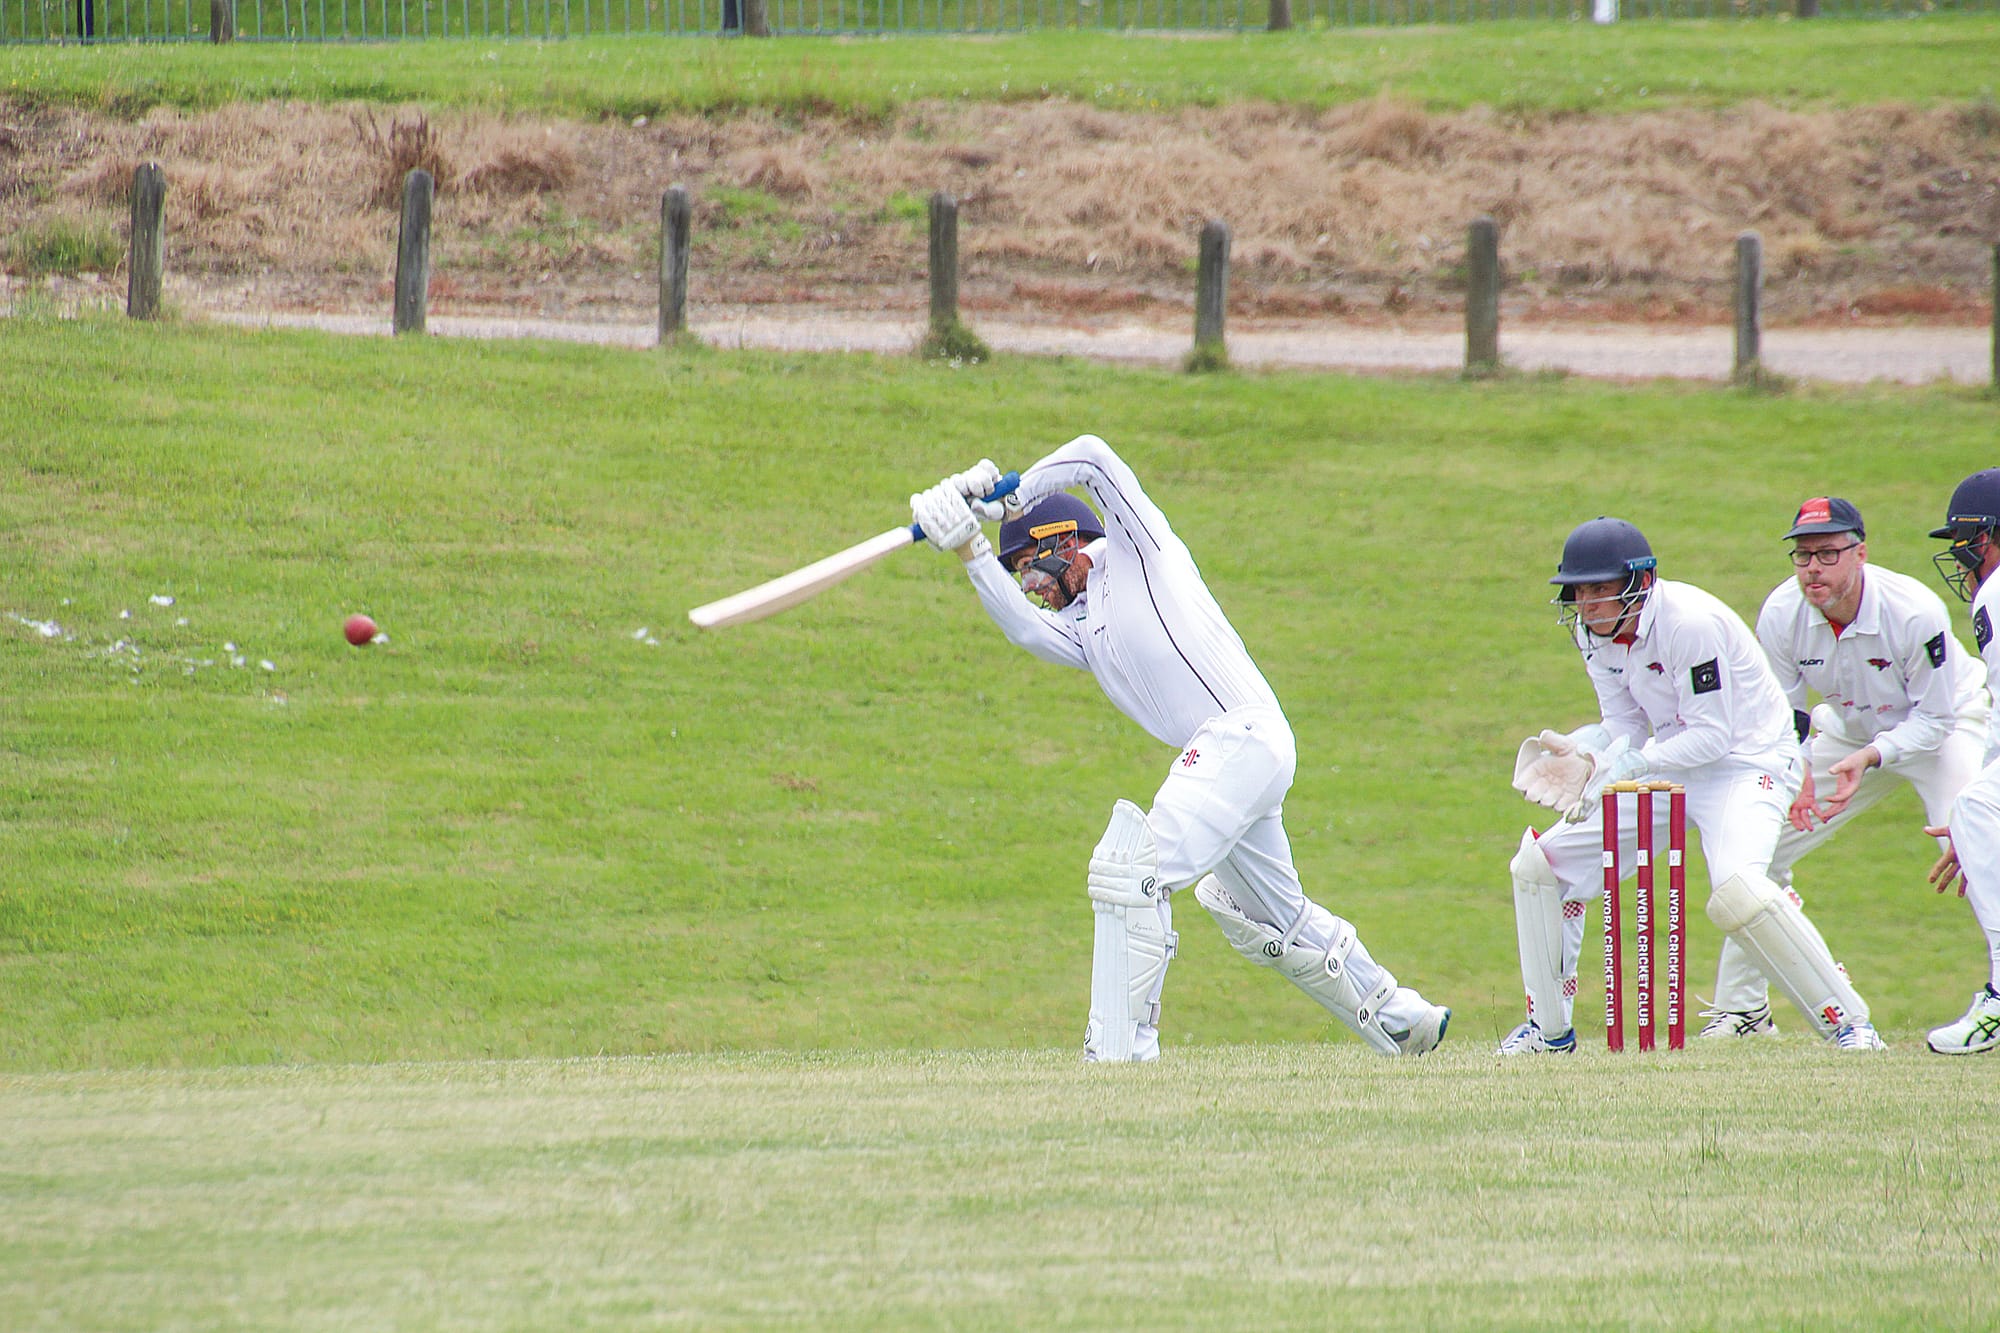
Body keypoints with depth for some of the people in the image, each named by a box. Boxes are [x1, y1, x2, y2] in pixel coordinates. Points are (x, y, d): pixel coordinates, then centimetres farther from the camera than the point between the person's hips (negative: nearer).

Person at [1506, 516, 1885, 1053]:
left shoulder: (1689, 623, -25)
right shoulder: (1595, 632, -1)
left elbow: (1713, 734, -24)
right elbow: (1625, 726, 4)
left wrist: (1633, 763, -31)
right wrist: (1583, 755, -17)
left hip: (1748, 762, -8)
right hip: (1670, 765, 8)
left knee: (1735, 890, -34)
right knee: (1539, 864, 3)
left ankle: (1848, 1021, -21)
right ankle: (1549, 1026, 17)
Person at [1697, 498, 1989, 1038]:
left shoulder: (1915, 612, -33)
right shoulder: (1781, 614, -21)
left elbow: (1933, 718, -22)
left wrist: (1869, 759, -36)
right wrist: (1796, 773, -24)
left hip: (1950, 719, -4)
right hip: (1850, 727, 4)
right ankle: (1742, 1008, 11)